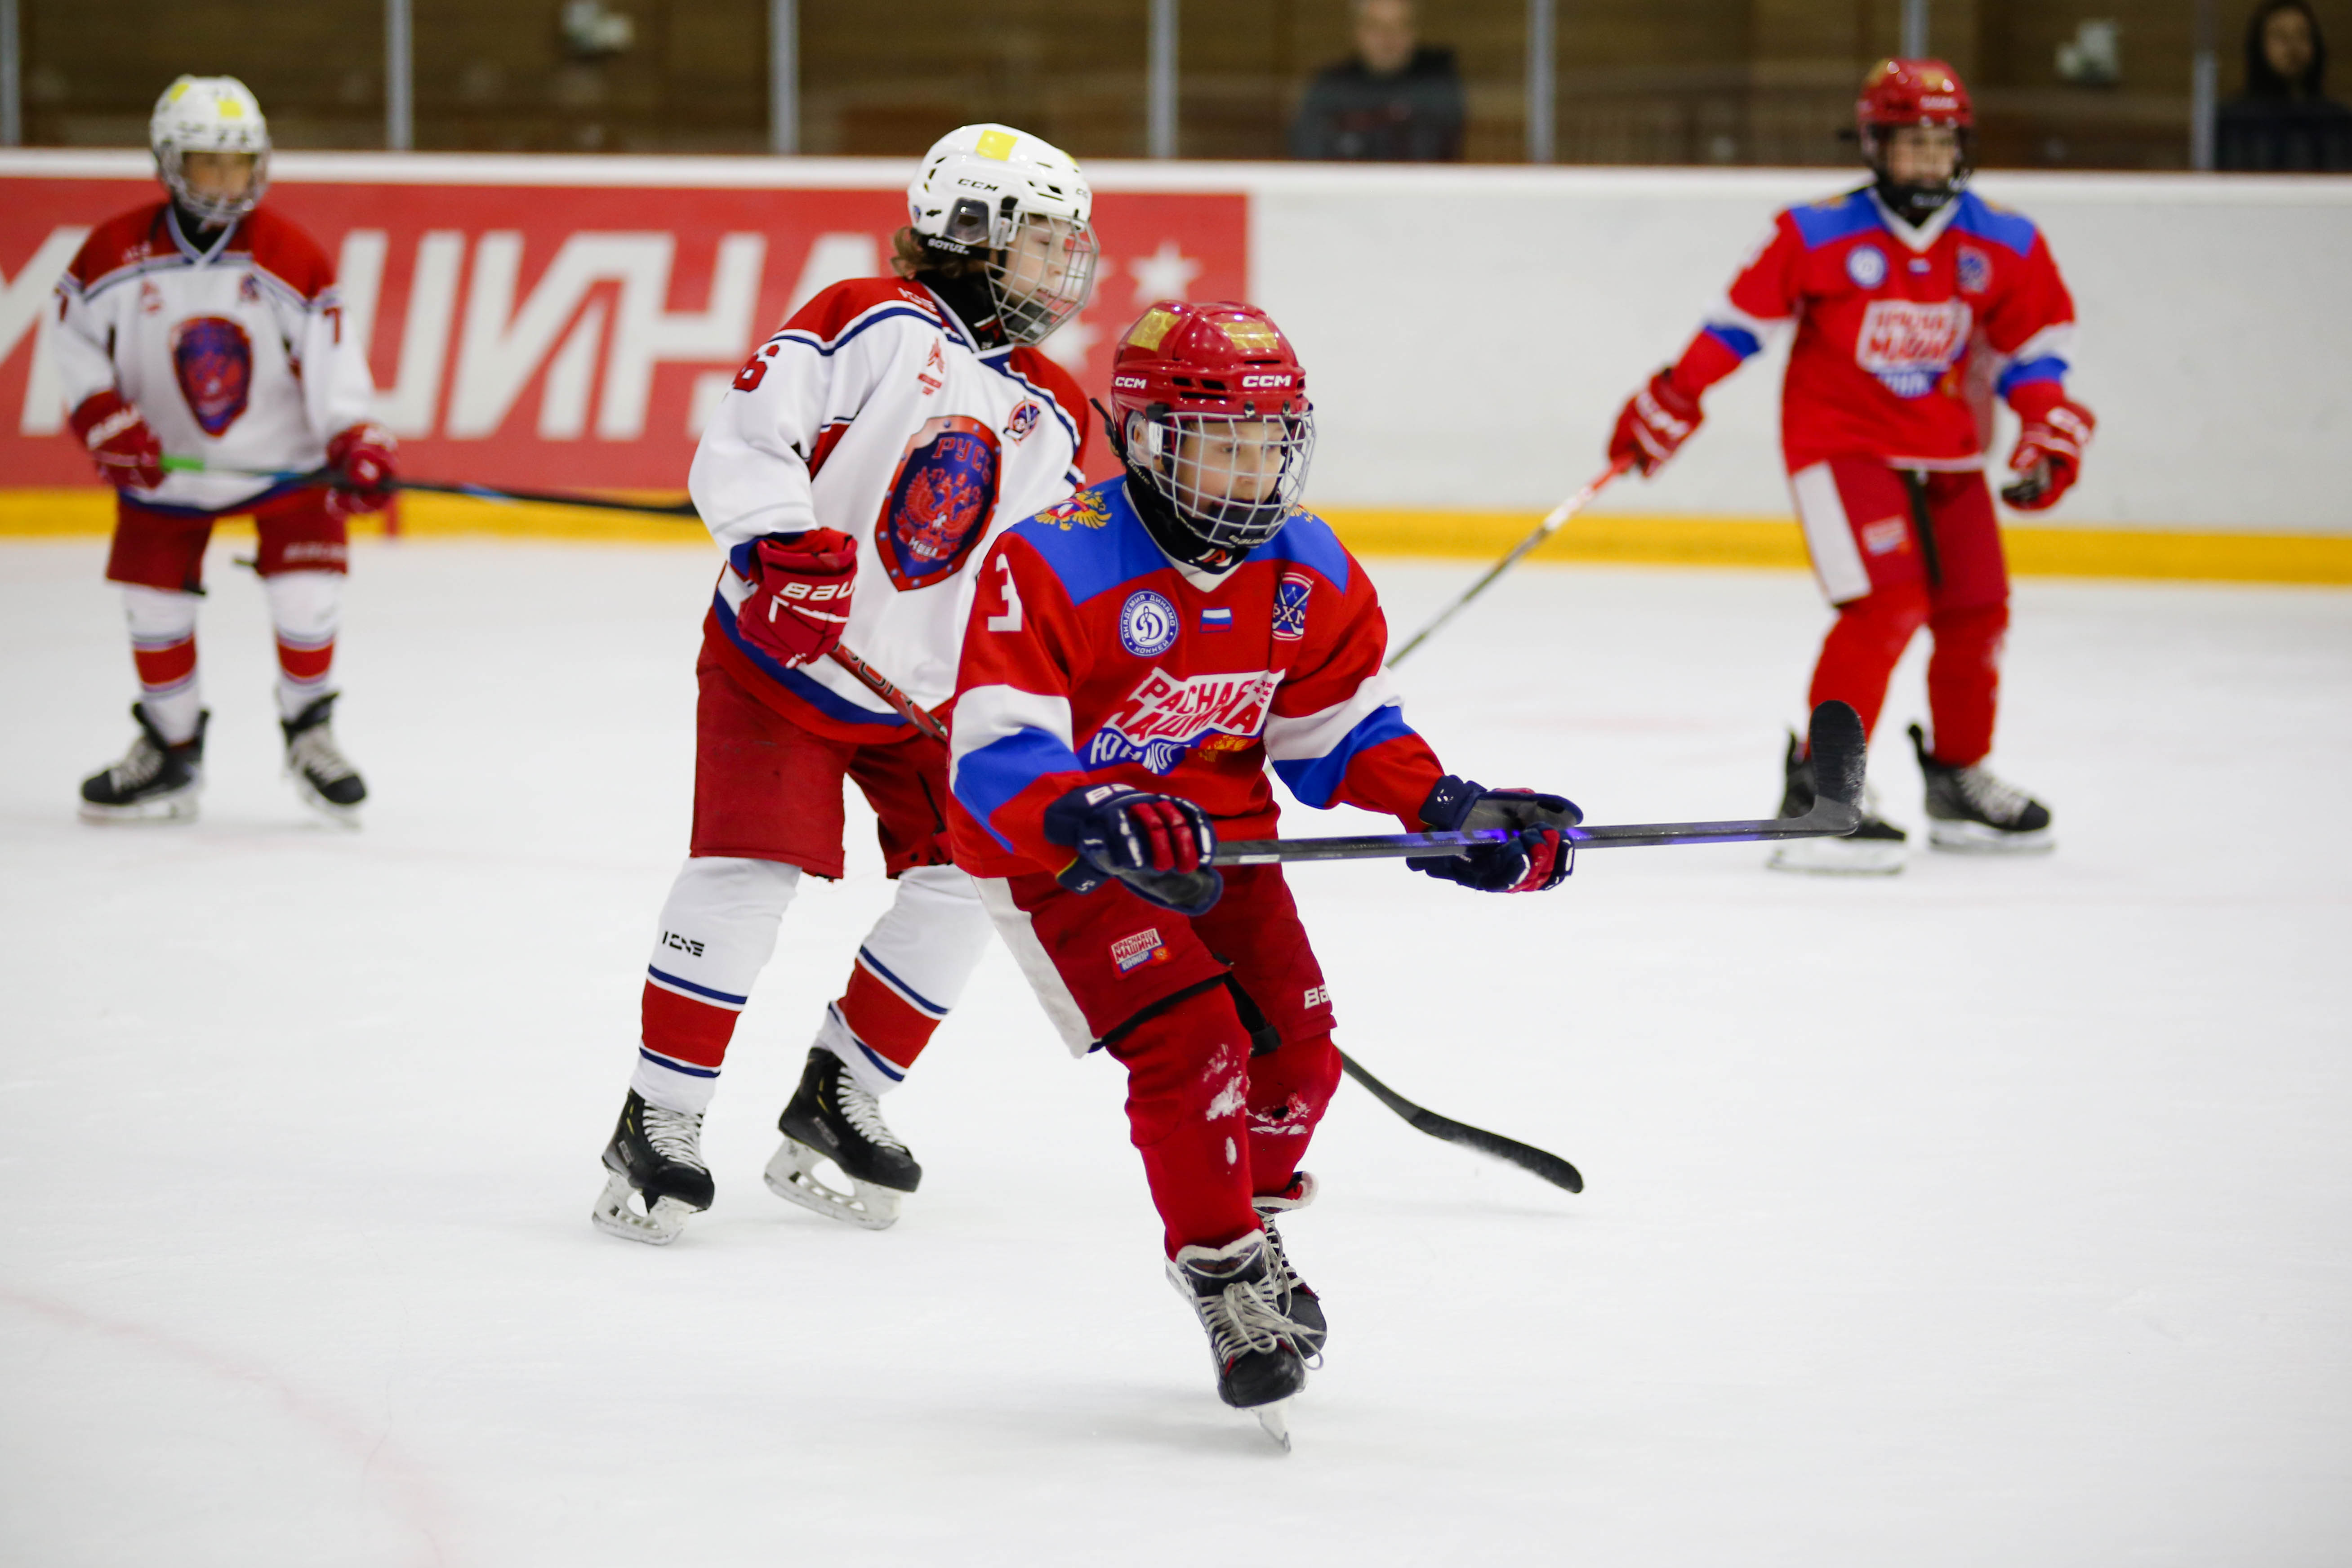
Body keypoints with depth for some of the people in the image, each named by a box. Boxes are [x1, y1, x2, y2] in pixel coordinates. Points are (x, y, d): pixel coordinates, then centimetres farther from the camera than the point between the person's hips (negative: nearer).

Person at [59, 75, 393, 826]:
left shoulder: (295, 260, -14)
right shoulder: (115, 254, -13)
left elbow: (331, 364, -13)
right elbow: (74, 344, -2)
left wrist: (356, 447, -26)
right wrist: (107, 423, -14)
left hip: (282, 453, -1)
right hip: (165, 459, 1)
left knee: (307, 591, -10)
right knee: (154, 601, 4)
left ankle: (309, 734, 13)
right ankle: (171, 749, 23)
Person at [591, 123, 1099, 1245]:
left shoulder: (1053, 416, 6)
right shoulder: (870, 324, -12)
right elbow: (742, 441, -20)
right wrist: (787, 547, -34)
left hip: (925, 688, 6)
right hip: (775, 657, -6)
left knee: (962, 880, -2)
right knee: (744, 875, -16)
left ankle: (839, 1093, 14)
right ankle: (658, 1126, -7)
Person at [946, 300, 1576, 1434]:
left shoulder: (1309, 575, -6)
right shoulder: (1054, 567, -27)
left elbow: (1339, 726, 8)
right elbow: (994, 753, -33)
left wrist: (1447, 810, -8)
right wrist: (1101, 822, -50)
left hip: (1213, 831, 6)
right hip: (1054, 852, -6)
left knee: (1294, 1047, 3)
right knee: (1190, 1043, -20)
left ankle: (1253, 1219, 33)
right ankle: (1222, 1273, -2)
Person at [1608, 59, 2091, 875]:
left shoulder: (2005, 246, -3)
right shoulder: (1818, 236, -15)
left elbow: (2035, 339, 7)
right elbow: (1742, 317, -7)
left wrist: (2050, 430, -5)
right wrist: (1670, 403, -6)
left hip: (1946, 453, 6)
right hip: (1841, 440, -6)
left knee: (1975, 614, 8)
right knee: (1885, 605, -21)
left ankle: (1959, 781, 29)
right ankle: (1818, 792, -19)